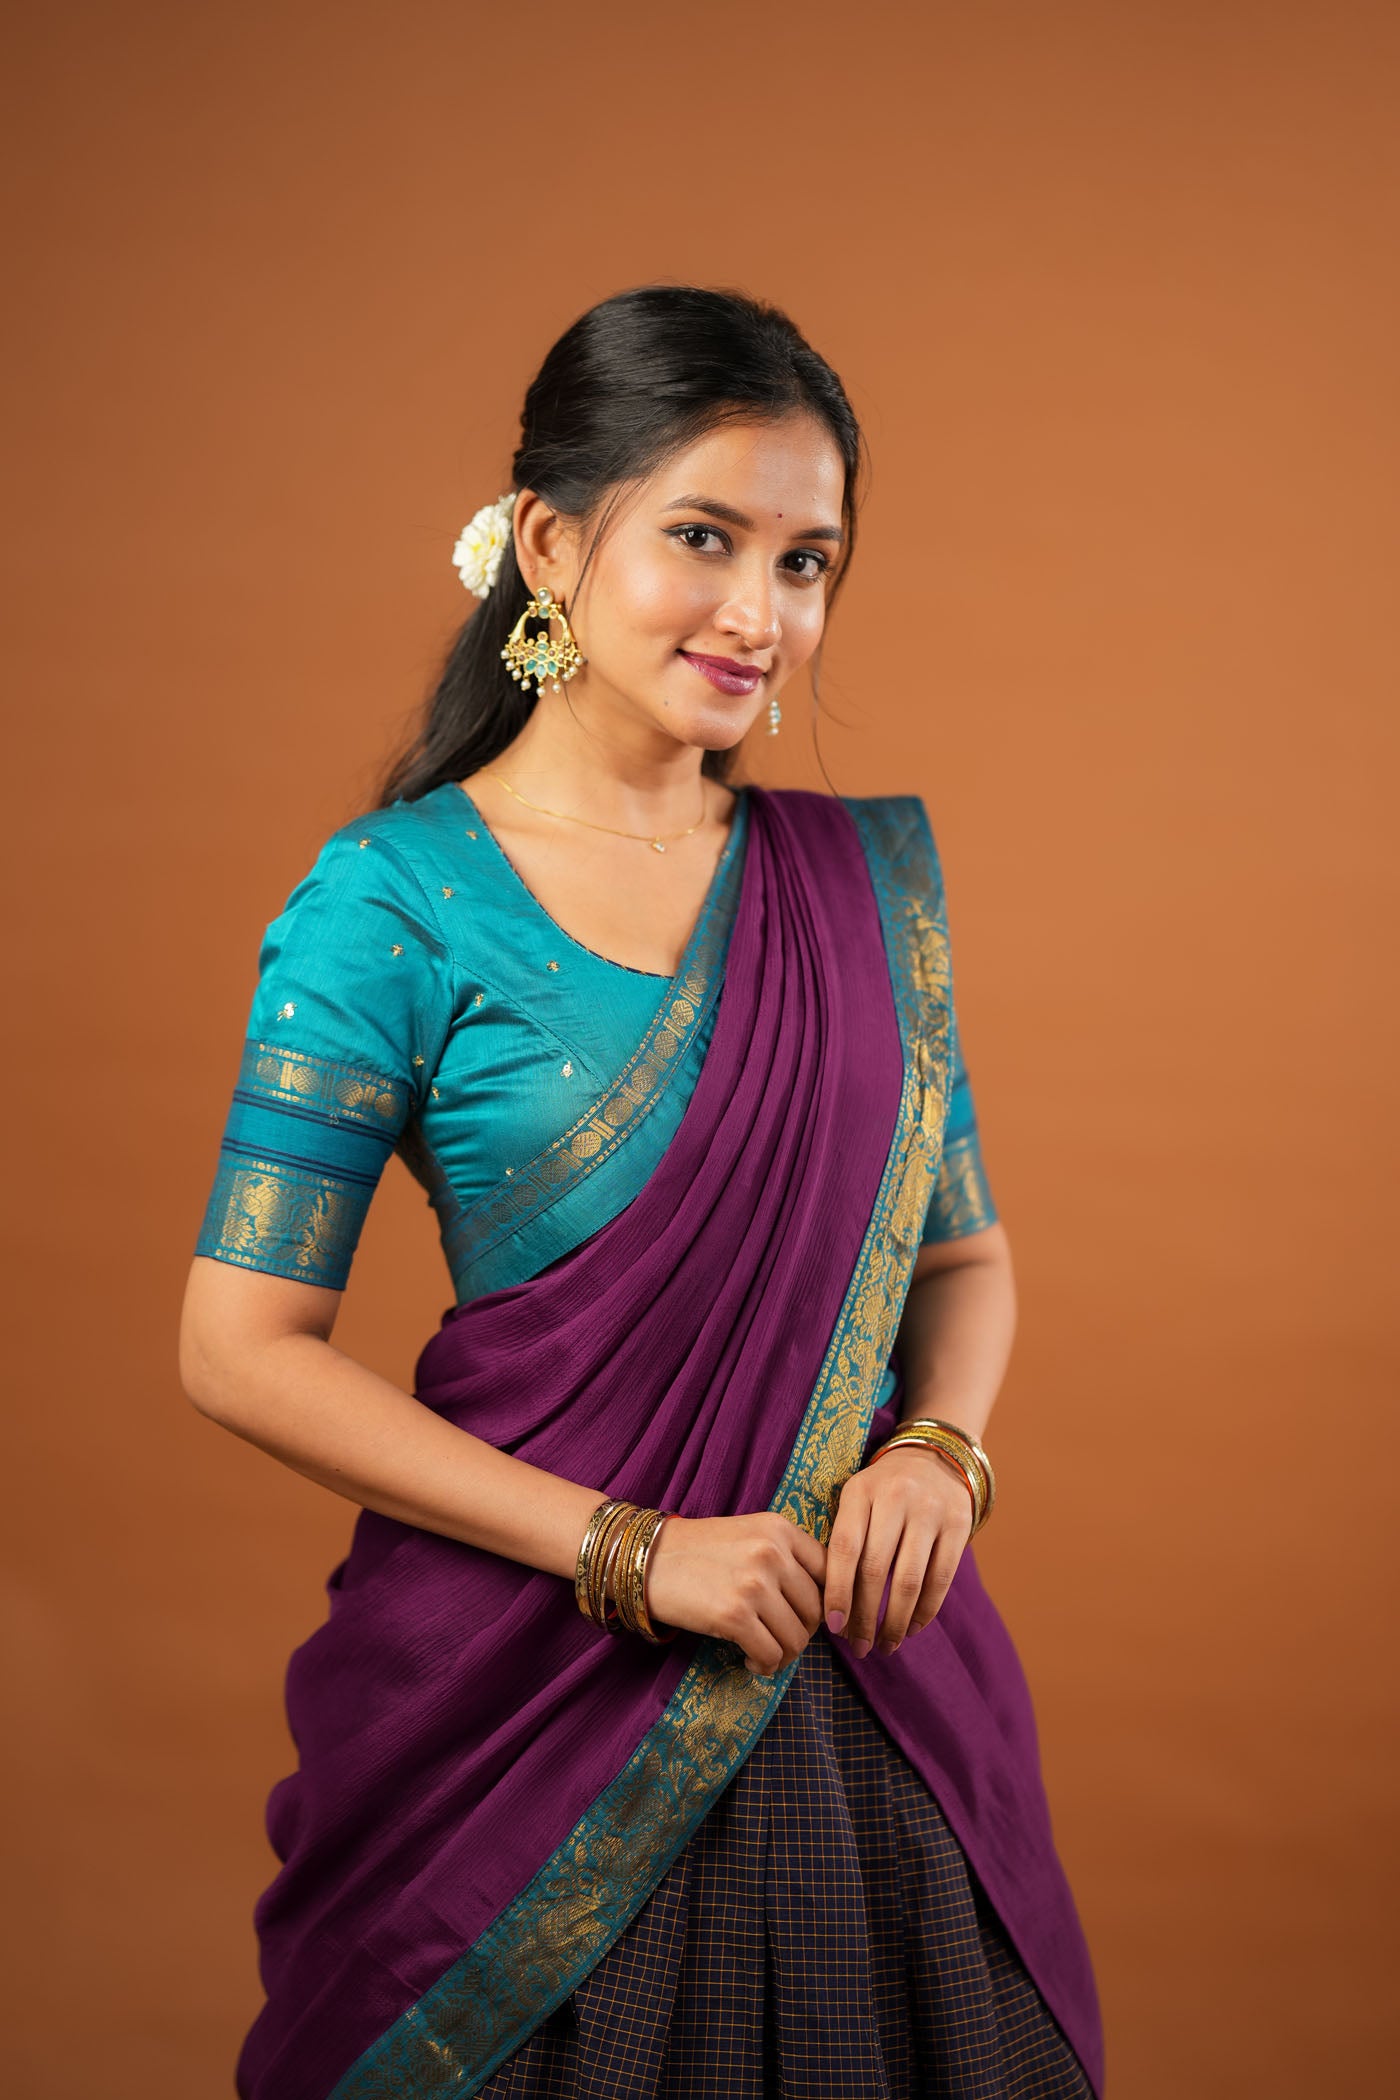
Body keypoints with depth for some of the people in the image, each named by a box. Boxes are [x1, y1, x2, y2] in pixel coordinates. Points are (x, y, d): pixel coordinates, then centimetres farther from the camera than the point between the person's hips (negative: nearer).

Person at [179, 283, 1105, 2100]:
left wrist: (942, 1450, -8)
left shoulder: (870, 874, 6)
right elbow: (243, 1348, -11)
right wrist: (632, 1552, -16)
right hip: (530, 1684, -4)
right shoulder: (397, 900, -9)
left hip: (866, 1678, 4)